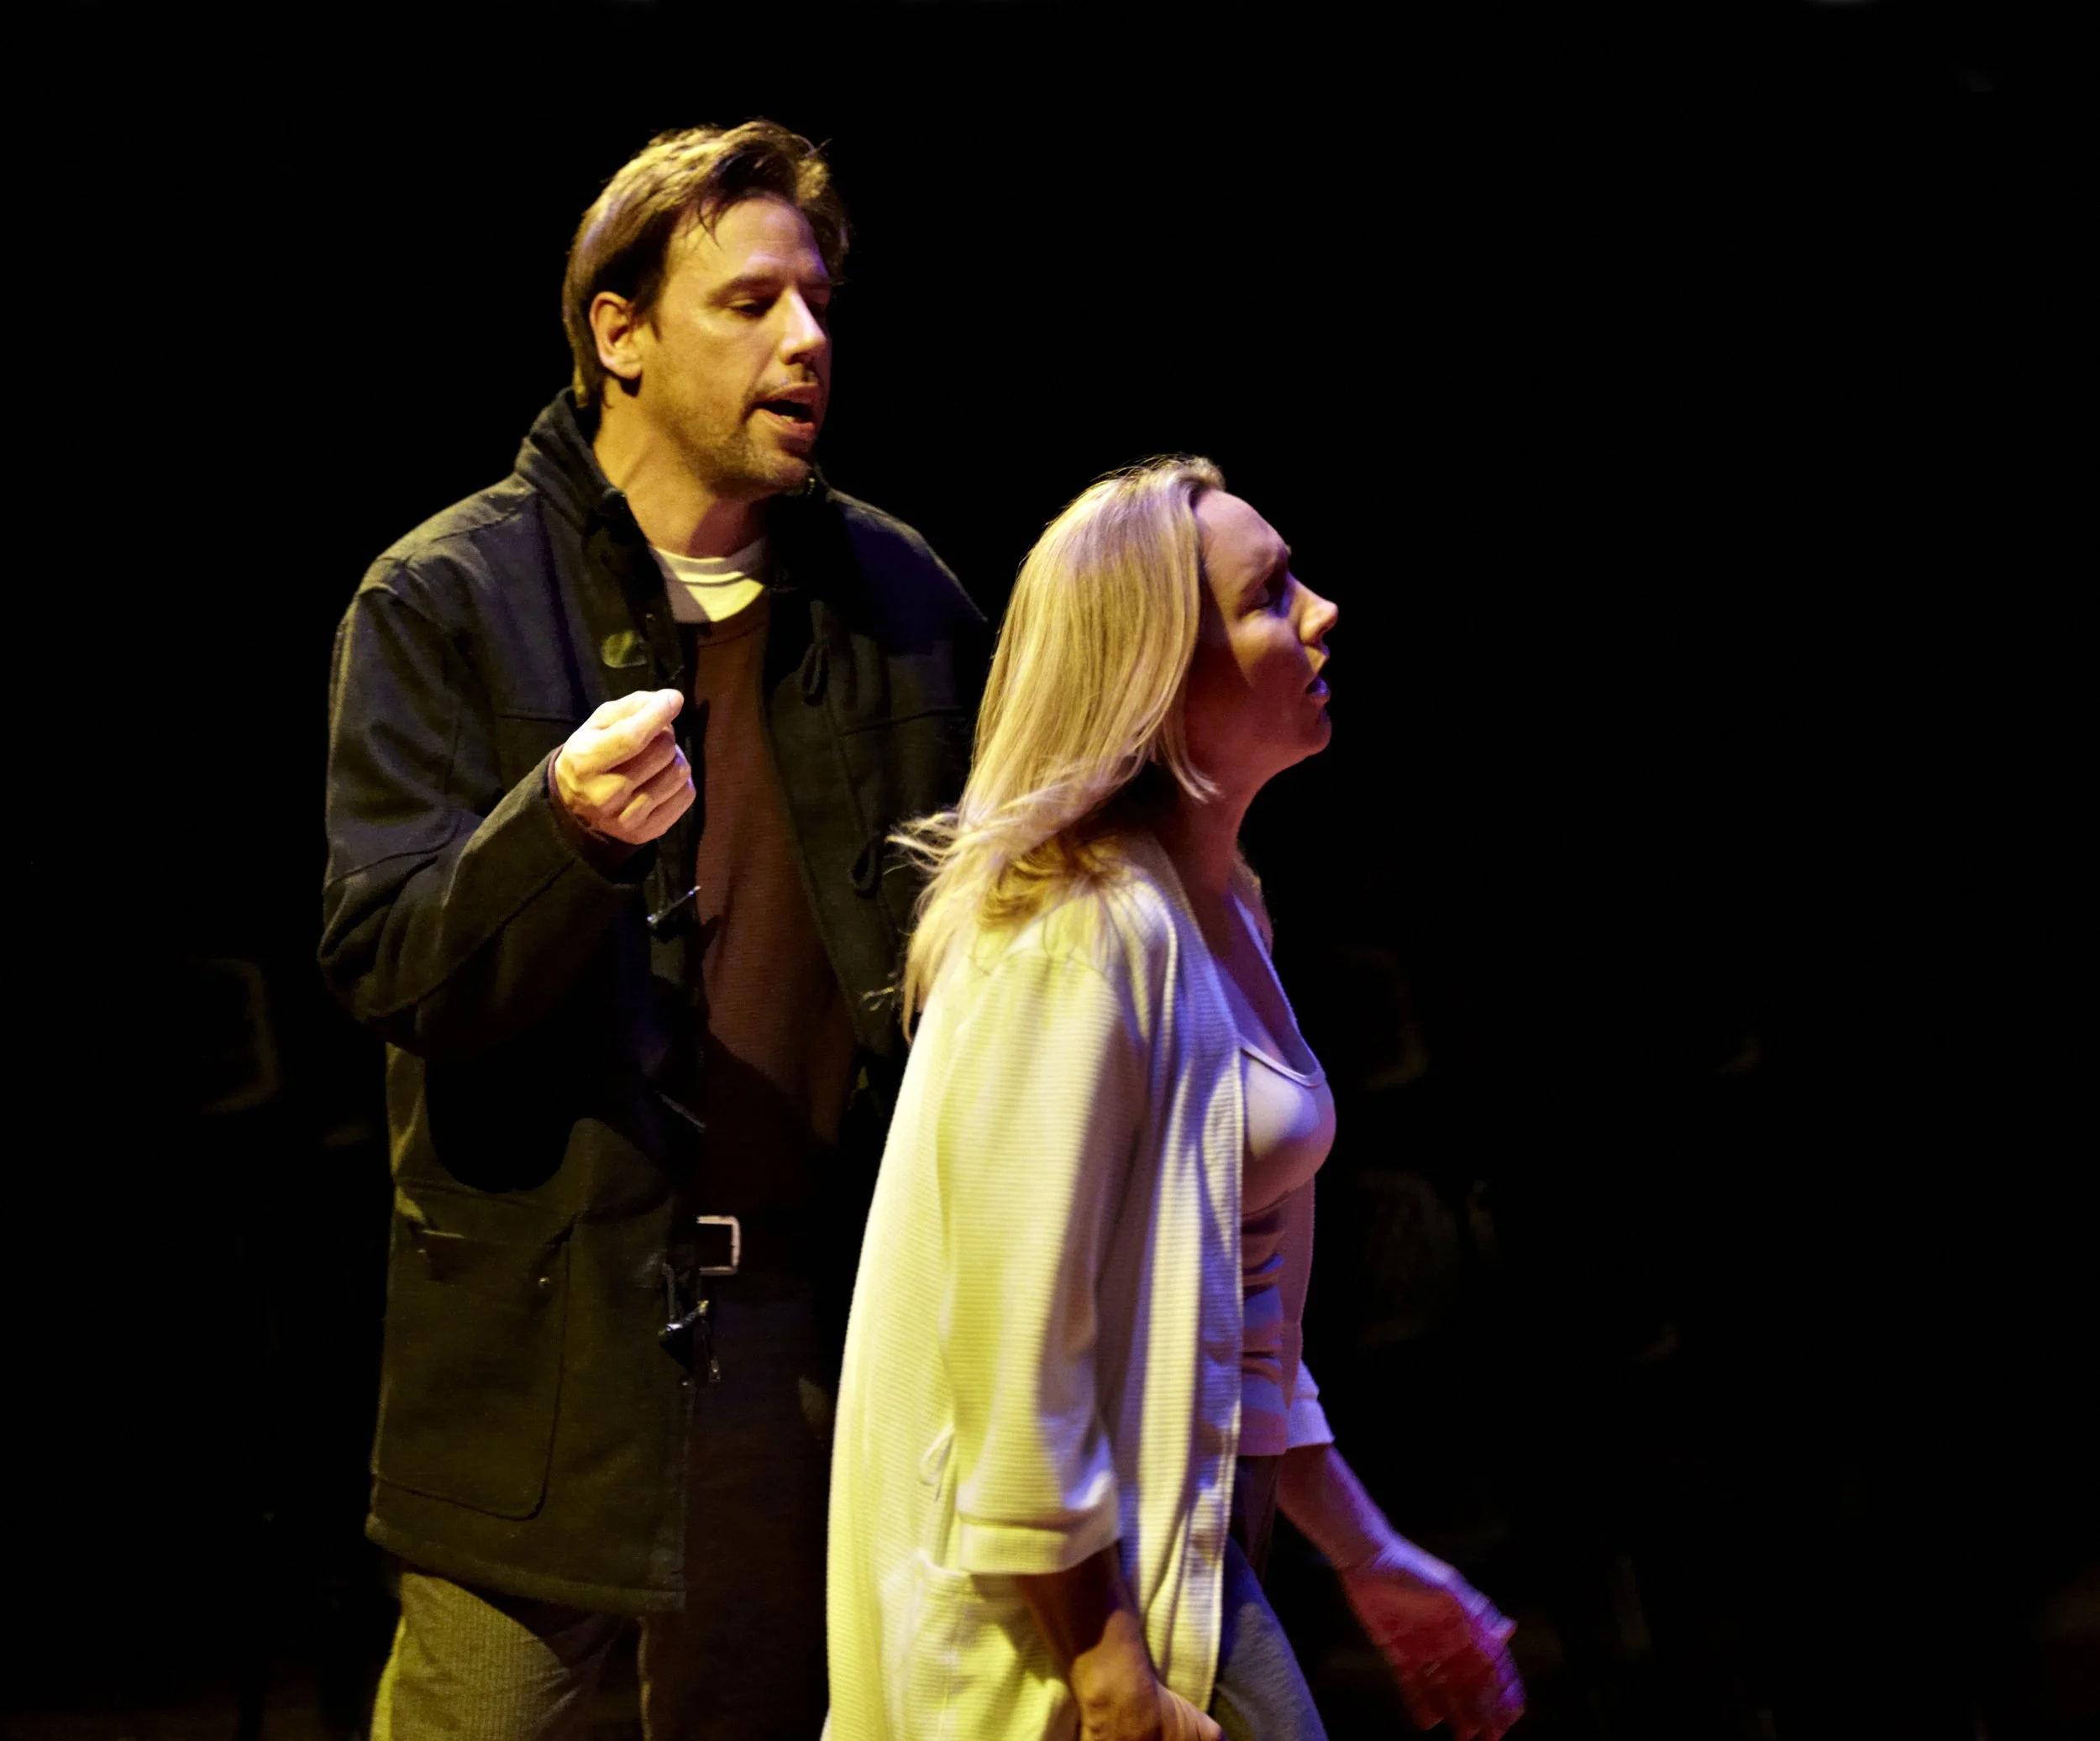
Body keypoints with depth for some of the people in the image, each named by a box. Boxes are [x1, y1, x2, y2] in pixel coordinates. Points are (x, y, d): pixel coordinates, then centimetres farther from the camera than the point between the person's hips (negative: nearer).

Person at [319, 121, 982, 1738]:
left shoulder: (903, 599, 7)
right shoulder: (444, 604, -4)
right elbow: (386, 970, -11)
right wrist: (563, 824, -29)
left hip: (824, 1315, 4)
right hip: (550, 1322, -3)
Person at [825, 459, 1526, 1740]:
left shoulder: (1225, 909, 10)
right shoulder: (1088, 932, -18)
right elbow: (1015, 1332, -23)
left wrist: (1369, 1557, 19)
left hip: (1195, 1559, 9)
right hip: (1085, 1588, -9)